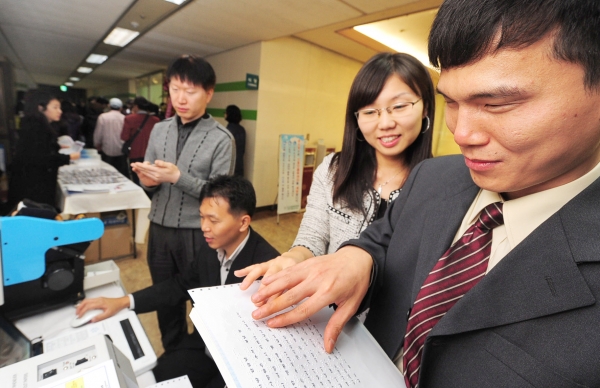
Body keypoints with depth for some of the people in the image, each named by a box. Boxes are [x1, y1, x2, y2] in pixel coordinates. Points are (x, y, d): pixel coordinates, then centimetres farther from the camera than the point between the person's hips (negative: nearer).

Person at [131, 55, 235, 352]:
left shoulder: (221, 139, -13)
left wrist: (178, 177, -24)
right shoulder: (159, 130, 5)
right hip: (159, 228, 6)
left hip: (197, 233, -5)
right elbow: (149, 182, 9)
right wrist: (148, 180, -14)